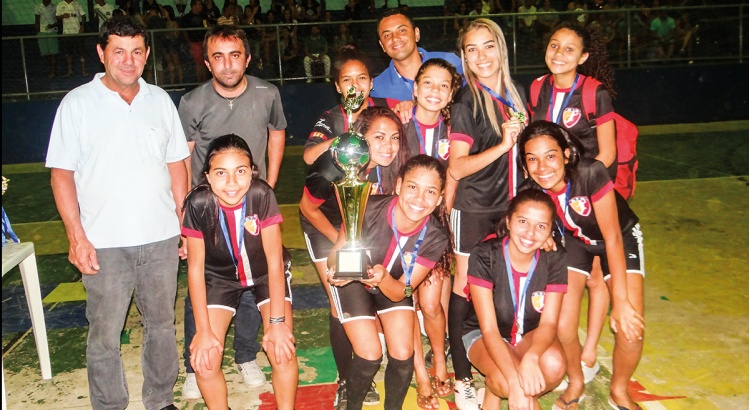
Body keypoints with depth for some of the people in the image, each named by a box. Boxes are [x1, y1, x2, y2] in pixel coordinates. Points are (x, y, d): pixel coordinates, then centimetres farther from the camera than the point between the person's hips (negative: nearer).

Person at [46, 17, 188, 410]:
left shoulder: (160, 100, 7)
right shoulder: (77, 103, -2)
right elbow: (61, 174, -4)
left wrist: (184, 223, 7)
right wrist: (76, 237, -10)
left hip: (162, 238, 3)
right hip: (105, 244, -3)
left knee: (161, 324, 15)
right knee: (104, 335, 5)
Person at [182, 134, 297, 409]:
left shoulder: (262, 195, -29)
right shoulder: (198, 203, -26)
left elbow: (274, 259, -22)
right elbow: (195, 268, -17)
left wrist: (277, 321, -22)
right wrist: (203, 330, -17)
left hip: (266, 274, -1)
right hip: (221, 276, 1)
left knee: (282, 351, -16)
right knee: (204, 360, -11)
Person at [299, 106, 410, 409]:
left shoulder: (391, 167, -24)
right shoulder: (335, 166, -35)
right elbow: (308, 207, -17)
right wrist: (339, 240, -9)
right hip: (325, 226, -3)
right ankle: (345, 381, 12)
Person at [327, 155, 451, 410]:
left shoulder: (435, 238, -26)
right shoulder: (369, 209, -34)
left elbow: (400, 292, -20)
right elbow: (336, 254, -21)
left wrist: (383, 277, -43)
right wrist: (335, 270, -45)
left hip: (394, 286, 2)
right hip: (353, 282, -2)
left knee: (403, 354, -10)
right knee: (370, 355, -13)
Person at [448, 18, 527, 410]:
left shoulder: (515, 94, 7)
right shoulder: (465, 103, -12)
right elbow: (456, 168, -18)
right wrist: (502, 145, -26)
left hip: (509, 202, 6)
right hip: (473, 207, -5)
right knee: (466, 286, 1)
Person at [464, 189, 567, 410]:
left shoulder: (553, 260, -16)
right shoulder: (484, 256, -26)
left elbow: (548, 323, -18)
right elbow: (489, 329, -26)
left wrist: (530, 357, -41)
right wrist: (514, 381, -40)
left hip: (530, 335, 3)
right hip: (482, 334, -3)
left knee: (554, 365, -31)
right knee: (505, 381, -34)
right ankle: (493, 390, 2)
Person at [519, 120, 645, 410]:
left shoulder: (591, 174, -35)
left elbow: (612, 237, -28)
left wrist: (621, 302, -26)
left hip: (621, 238, -2)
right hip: (575, 241, 2)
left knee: (630, 329, -16)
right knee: (562, 327, -14)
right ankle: (575, 384, 20)